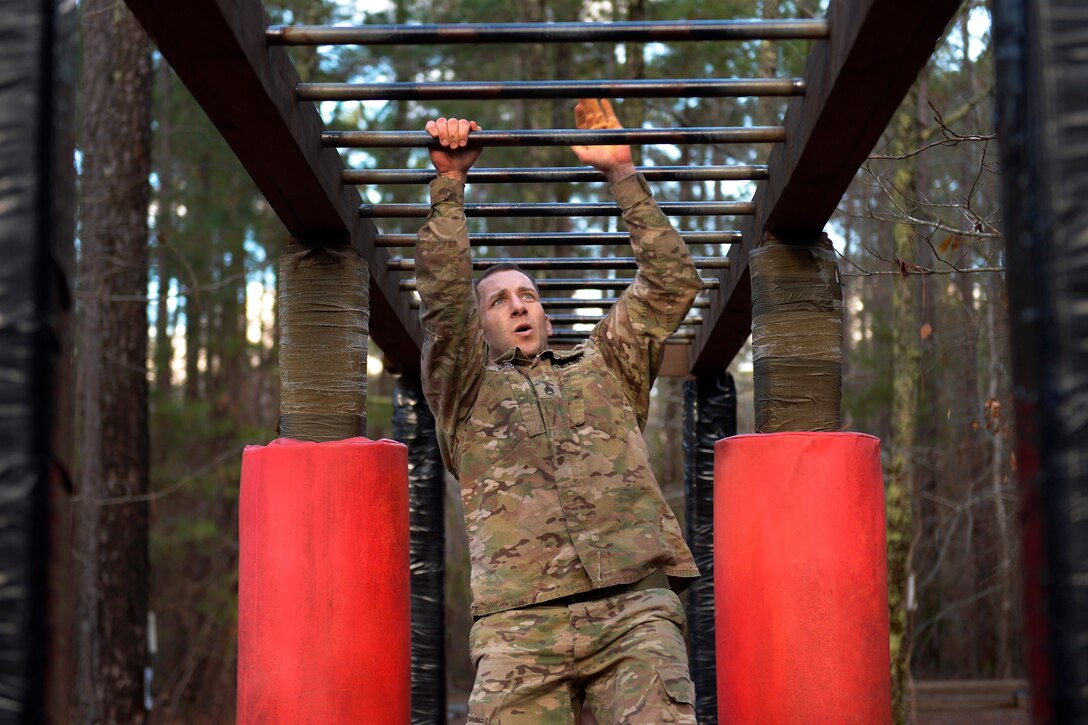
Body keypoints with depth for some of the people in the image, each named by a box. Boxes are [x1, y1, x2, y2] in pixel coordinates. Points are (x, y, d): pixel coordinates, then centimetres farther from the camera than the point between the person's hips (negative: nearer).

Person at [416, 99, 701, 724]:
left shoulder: (604, 371, 28)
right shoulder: (467, 391, 23)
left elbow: (672, 281, 21)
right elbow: (443, 295, 7)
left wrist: (623, 174, 18)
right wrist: (450, 181, 6)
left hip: (636, 607, 1)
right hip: (520, 620, -1)